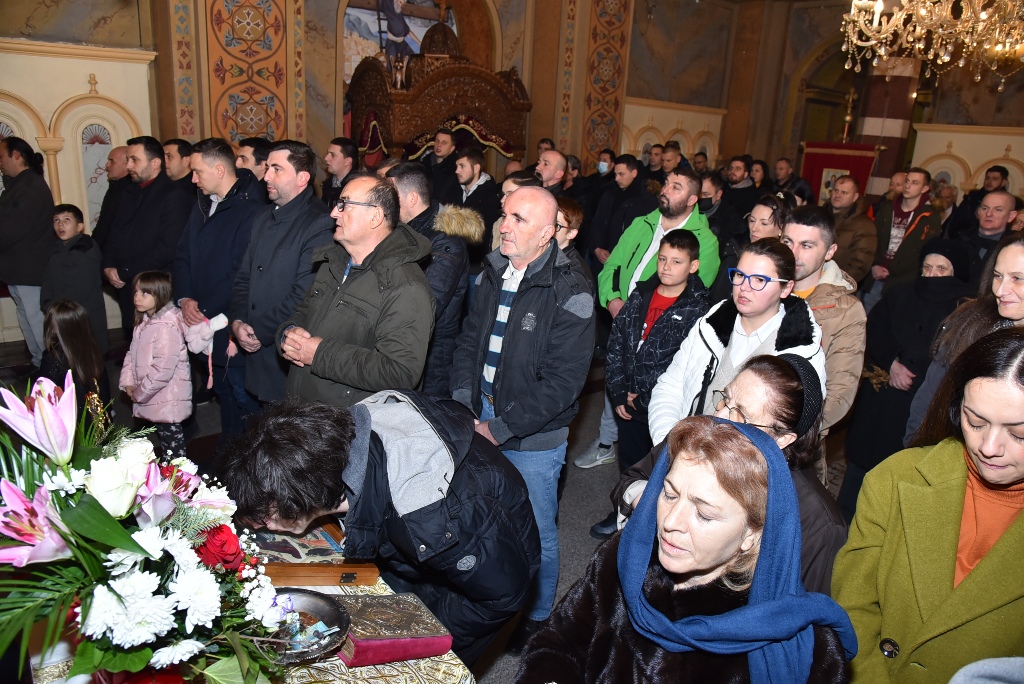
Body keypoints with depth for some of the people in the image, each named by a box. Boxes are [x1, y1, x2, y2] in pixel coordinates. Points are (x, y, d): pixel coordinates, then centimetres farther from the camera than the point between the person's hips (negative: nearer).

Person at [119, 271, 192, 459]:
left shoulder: (167, 327, -23)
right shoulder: (144, 322, 8)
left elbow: (162, 370, -25)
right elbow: (132, 354, 13)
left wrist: (140, 393, -15)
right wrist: (128, 382, 1)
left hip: (167, 400, -9)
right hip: (153, 399, 9)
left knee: (173, 446, 3)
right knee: (162, 439, 22)